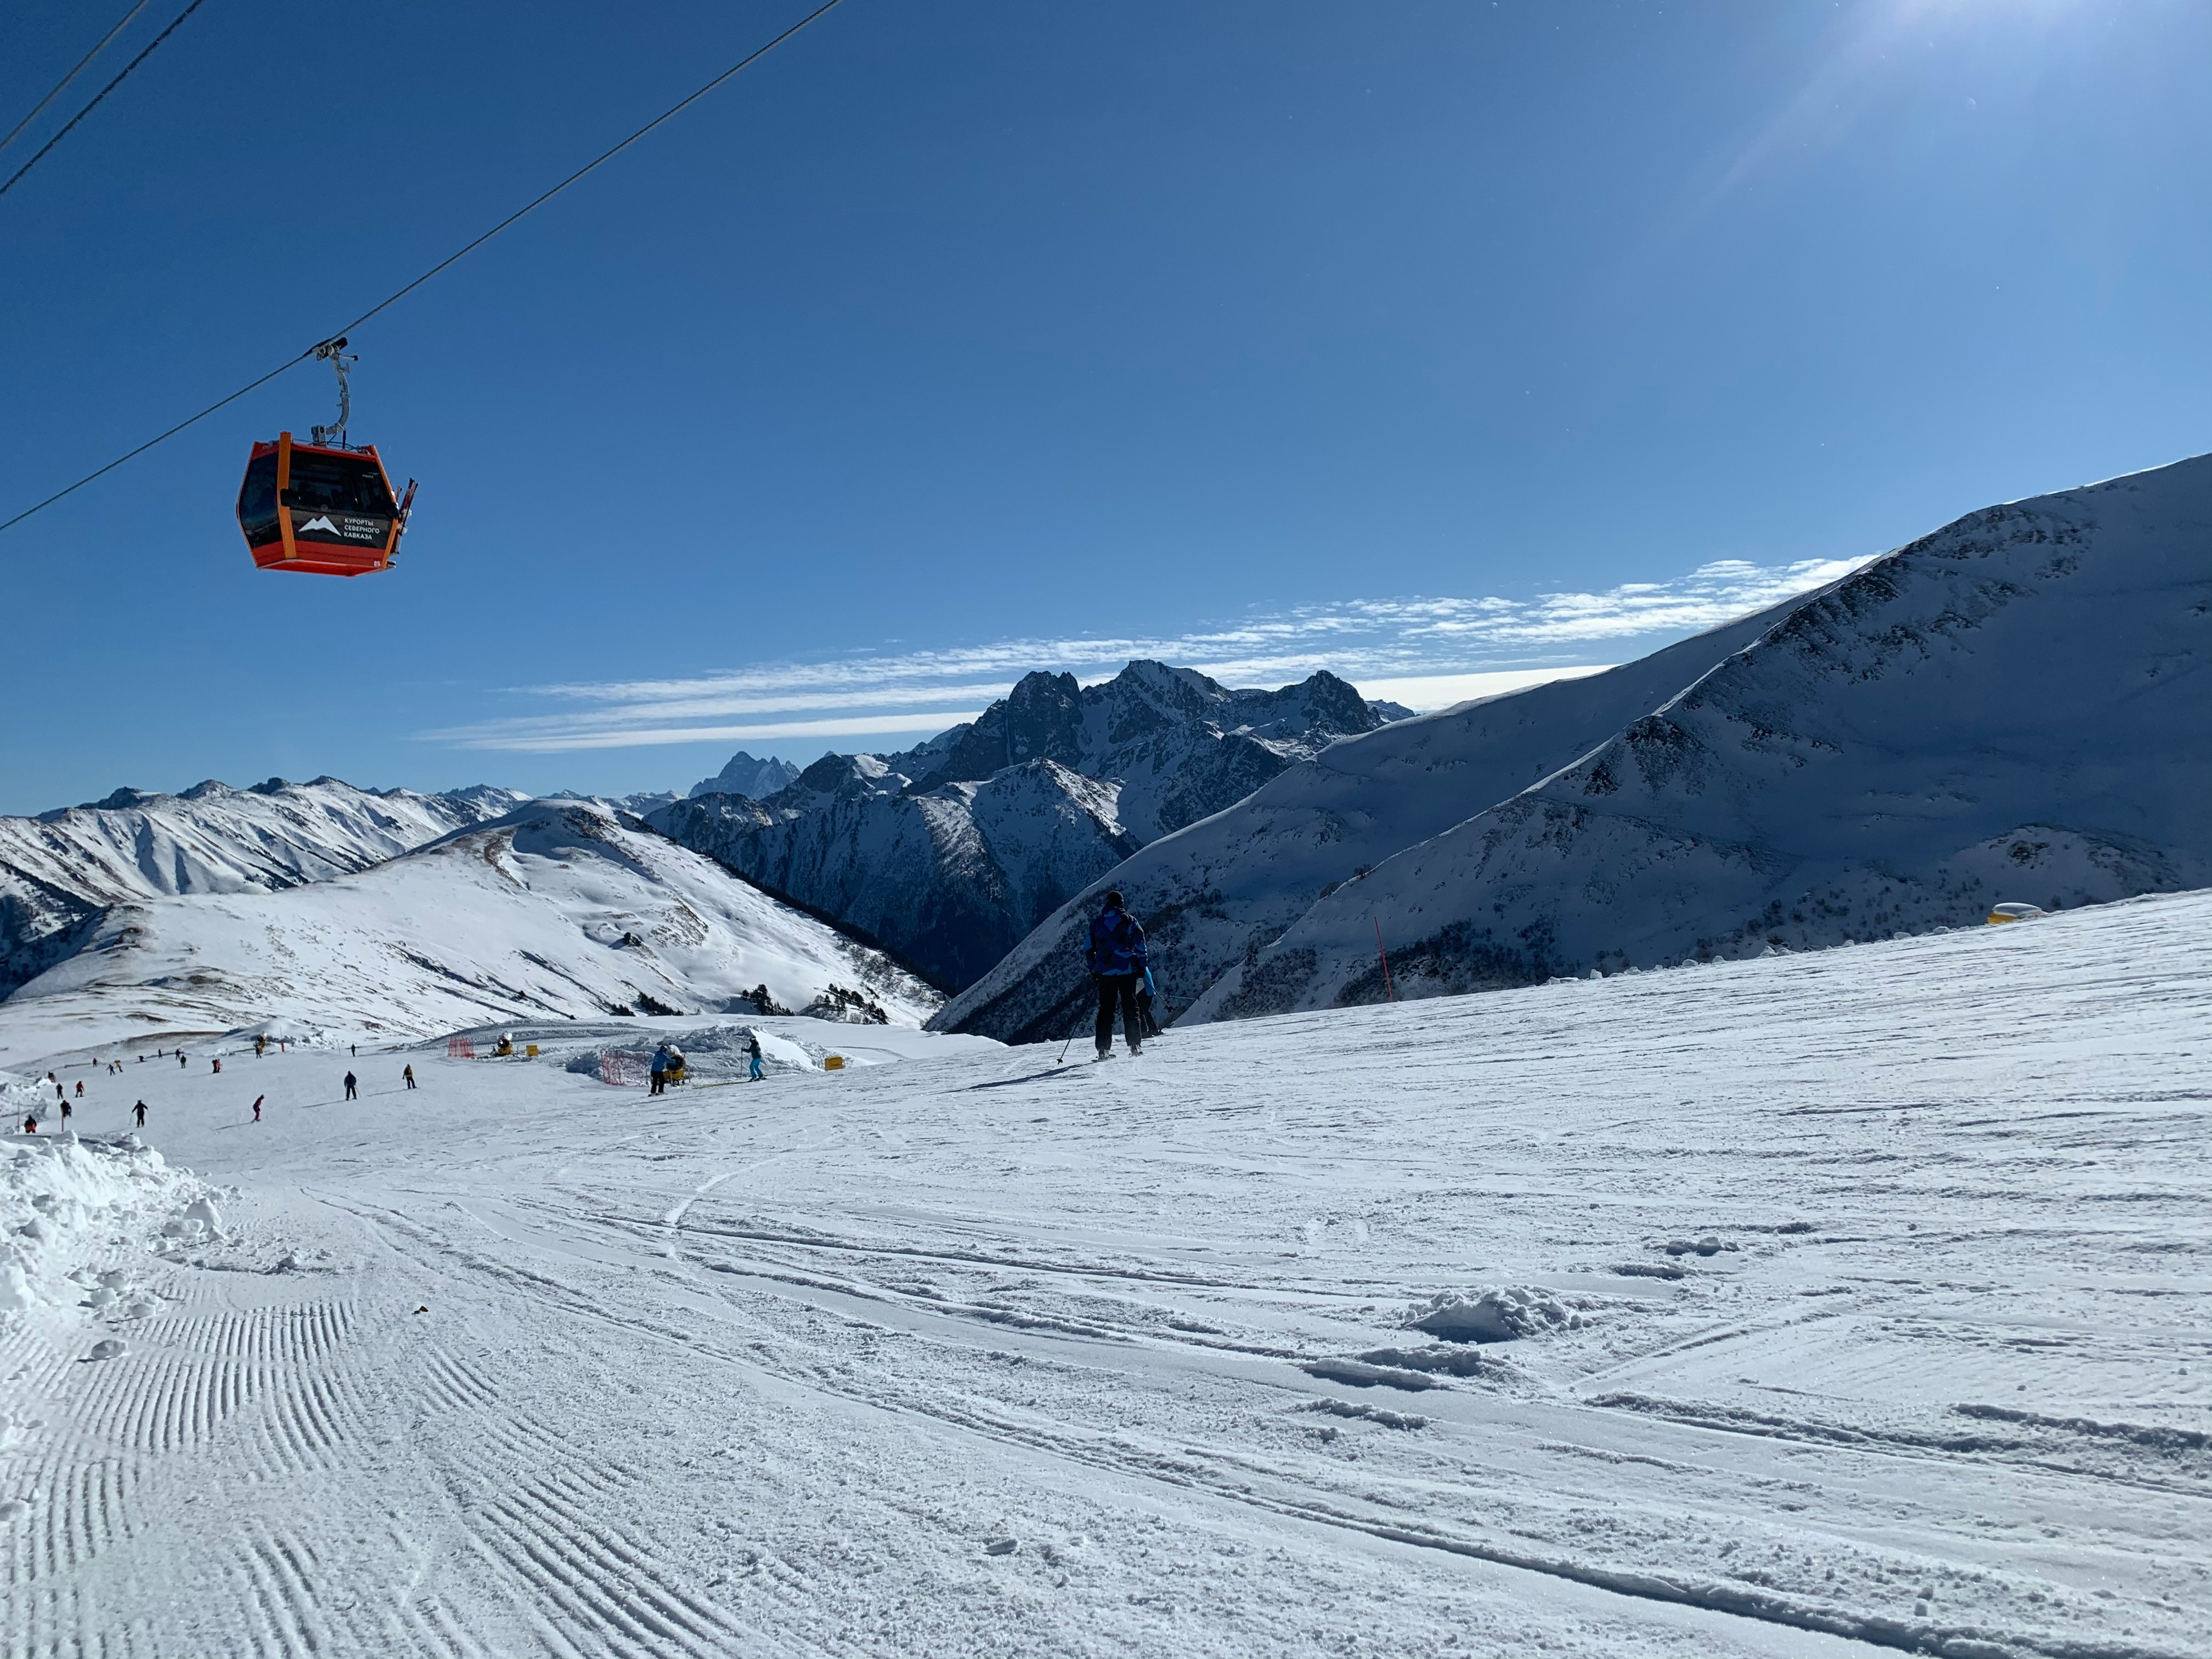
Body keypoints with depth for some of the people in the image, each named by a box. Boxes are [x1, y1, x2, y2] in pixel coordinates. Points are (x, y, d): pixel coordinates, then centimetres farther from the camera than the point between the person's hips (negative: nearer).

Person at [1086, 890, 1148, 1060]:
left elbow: (1090, 949, 10)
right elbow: (1140, 945, -1)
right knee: (1130, 1007, 5)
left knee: (1106, 1009, 6)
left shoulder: (1096, 922, 8)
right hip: (1127, 970, -1)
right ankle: (1135, 1045, -1)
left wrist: (1094, 971, 16)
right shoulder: (1129, 921, 2)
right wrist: (1142, 967, 6)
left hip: (1105, 972, 2)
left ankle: (1104, 1049, -1)